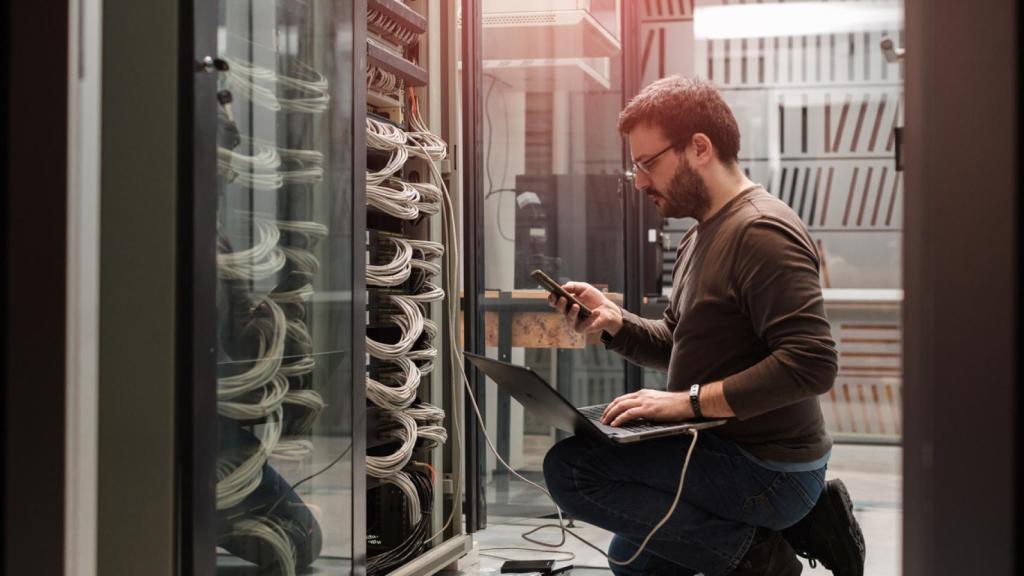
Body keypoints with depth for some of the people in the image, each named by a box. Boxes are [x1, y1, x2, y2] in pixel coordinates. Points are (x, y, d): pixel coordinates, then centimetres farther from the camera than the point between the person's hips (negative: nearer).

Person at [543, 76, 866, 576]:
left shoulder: (761, 231, -20)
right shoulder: (701, 237, 13)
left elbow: (812, 364, -29)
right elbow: (676, 347, 18)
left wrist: (690, 402, -28)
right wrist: (613, 320, -1)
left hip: (765, 471, -11)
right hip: (728, 451, 11)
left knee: (569, 468, -21)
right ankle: (799, 524, 15)